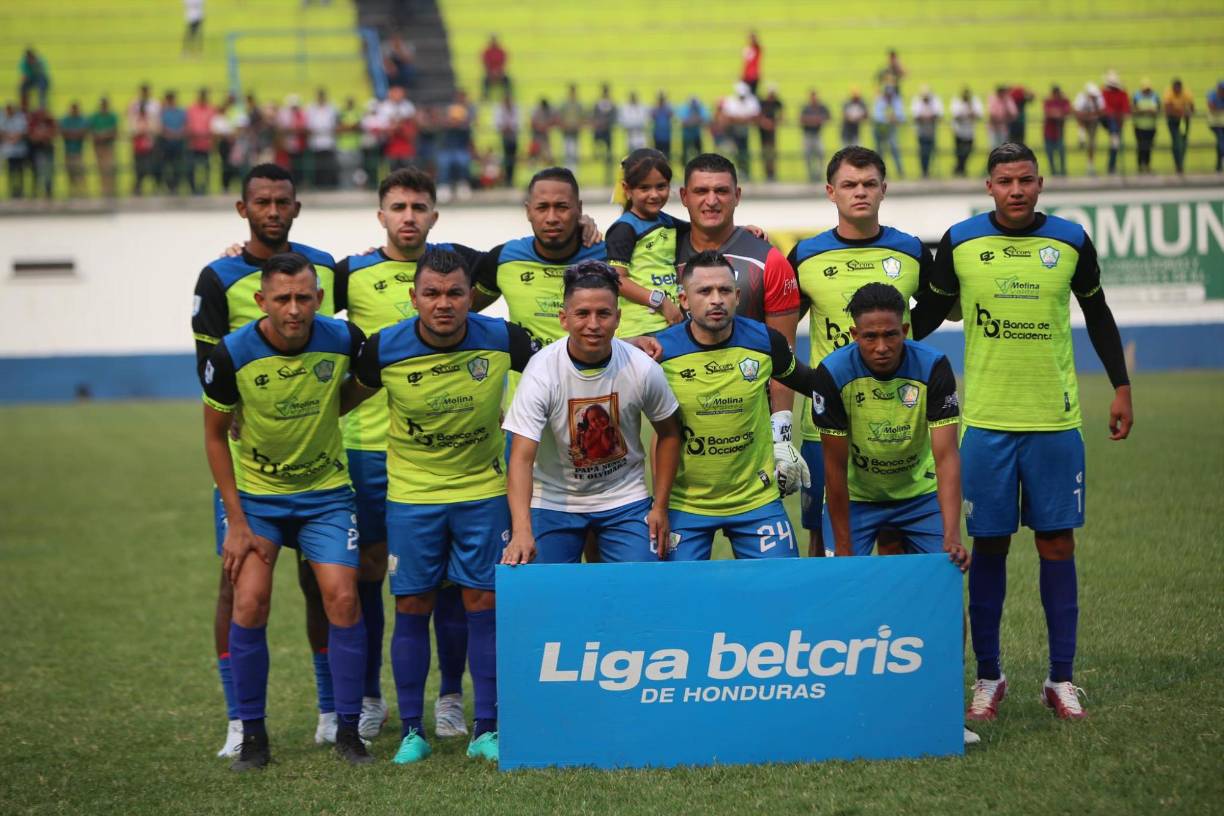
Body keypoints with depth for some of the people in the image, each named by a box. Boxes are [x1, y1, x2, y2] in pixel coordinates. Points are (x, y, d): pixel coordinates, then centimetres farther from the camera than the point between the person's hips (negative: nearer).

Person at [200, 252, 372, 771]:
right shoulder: (232, 355, -19)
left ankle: (348, 730, 5)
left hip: (325, 492, 1)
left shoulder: (343, 340, -16)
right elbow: (215, 435, -6)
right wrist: (237, 522, -9)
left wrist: (324, 417, -3)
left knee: (342, 598, -9)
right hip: (255, 494, -1)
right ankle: (252, 735, 4)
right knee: (249, 603, -11)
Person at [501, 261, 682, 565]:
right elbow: (522, 458, -27)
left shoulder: (642, 368, -14)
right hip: (554, 502, -1)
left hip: (625, 500, 1)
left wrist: (660, 506, 2)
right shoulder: (542, 371, -21)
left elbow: (668, 434, 4)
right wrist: (522, 531, -40)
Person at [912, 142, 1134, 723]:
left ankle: (1061, 678, 11)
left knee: (1057, 544, 3)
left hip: (1055, 421, 1)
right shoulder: (959, 242, -1)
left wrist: (1121, 388, 12)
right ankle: (988, 676, 14)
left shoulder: (1071, 241, 1)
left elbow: (1097, 315, 14)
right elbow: (927, 314, 11)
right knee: (989, 546, 3)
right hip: (986, 422, 0)